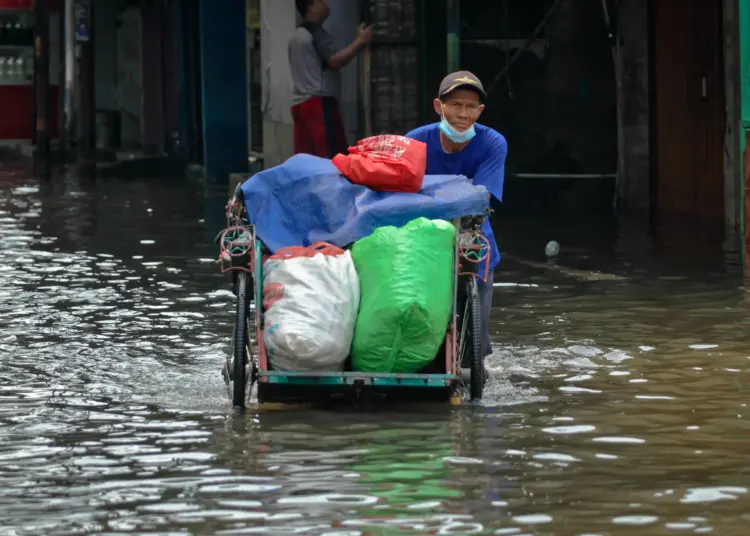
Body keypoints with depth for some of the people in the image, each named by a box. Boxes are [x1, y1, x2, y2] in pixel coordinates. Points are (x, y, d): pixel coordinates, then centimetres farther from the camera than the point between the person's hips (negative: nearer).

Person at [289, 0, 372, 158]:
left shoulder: (297, 36, 20)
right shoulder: (317, 33, -10)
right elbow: (334, 60, -24)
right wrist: (360, 41, -19)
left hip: (300, 103, 9)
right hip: (318, 102, -9)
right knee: (334, 156, -12)